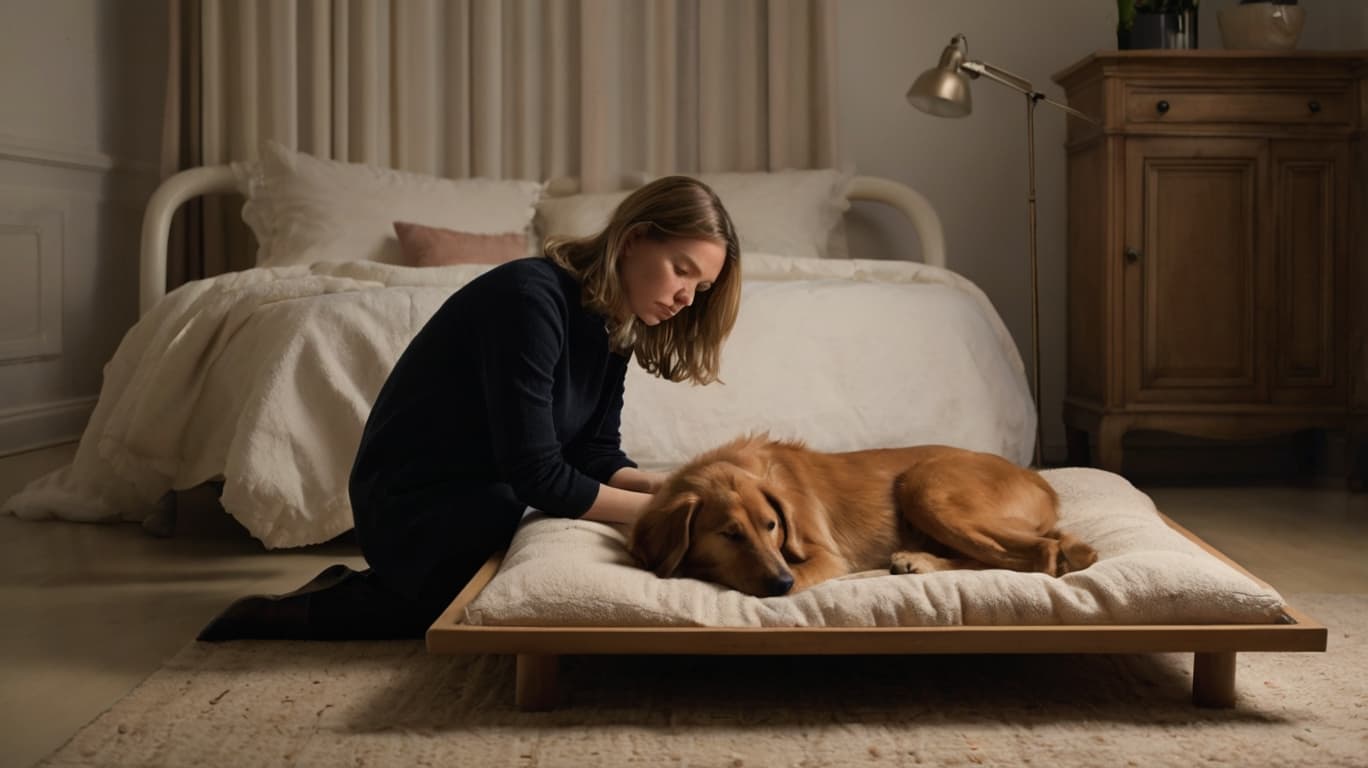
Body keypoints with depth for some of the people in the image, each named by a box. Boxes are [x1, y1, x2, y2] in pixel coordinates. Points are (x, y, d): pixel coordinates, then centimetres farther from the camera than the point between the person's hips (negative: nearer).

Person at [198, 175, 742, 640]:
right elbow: (538, 476, -29)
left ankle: (370, 590, 16)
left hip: (484, 500, 10)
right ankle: (308, 612, -1)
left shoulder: (614, 329, 2)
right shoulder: (530, 298, -27)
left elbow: (594, 456, 2)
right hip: (418, 508, -10)